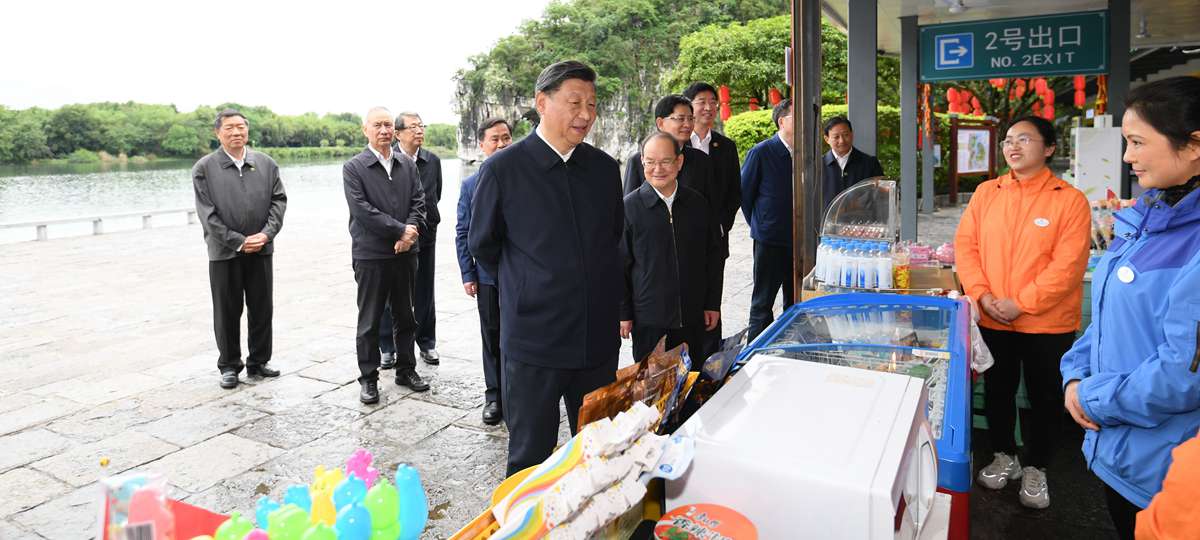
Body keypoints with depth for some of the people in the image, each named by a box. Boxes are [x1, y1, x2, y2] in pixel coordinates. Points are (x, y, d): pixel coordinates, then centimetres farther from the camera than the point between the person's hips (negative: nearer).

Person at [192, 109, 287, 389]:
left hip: (260, 249, 2)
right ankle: (229, 366, 20)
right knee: (227, 312, 7)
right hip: (224, 252, -2)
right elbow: (207, 214, -8)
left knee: (262, 309, 9)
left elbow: (279, 200, 2)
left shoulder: (266, 163, 5)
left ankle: (258, 362, 23)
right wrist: (239, 242, -13)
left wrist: (265, 234, -11)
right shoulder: (204, 168, -3)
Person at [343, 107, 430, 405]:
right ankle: (368, 378, 17)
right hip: (371, 255, -4)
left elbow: (418, 201, 3)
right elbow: (362, 210, -13)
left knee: (405, 315, 14)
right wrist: (401, 230, -15)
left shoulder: (408, 165, 9)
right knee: (369, 321, 5)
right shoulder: (353, 168, -4)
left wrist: (410, 233, -13)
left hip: (405, 252, 4)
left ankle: (406, 369, 28)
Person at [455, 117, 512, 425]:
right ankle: (494, 395, 24)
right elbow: (462, 232, 6)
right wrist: (468, 274, 1)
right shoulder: (471, 185, 4)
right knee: (492, 337, 11)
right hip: (488, 275, 2)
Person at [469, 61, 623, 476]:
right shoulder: (502, 169, -9)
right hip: (533, 339, -4)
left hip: (598, 337, 4)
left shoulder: (605, 168, 4)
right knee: (530, 459, 10)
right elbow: (482, 245, 3)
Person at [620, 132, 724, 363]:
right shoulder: (629, 207, -6)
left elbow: (715, 255, 11)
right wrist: (623, 313, -3)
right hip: (648, 320, -3)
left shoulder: (697, 204, 4)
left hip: (692, 318, 3)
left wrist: (713, 304, 9)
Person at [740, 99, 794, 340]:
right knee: (763, 303, 5)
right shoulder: (761, 152, -10)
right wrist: (758, 226, 3)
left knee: (796, 302, 14)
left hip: (798, 239, 5)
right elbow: (744, 194, -3)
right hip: (769, 241, -5)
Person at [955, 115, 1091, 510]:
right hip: (992, 320, 3)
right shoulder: (986, 193, 3)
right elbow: (965, 245, 0)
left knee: (1045, 398, 11)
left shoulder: (1070, 200, -8)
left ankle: (1035, 468, 31)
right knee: (997, 391, 17)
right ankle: (1004, 456, 37)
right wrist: (983, 296, -12)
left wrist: (1021, 303, -19)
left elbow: (1068, 265, -15)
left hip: (1047, 323, -3)